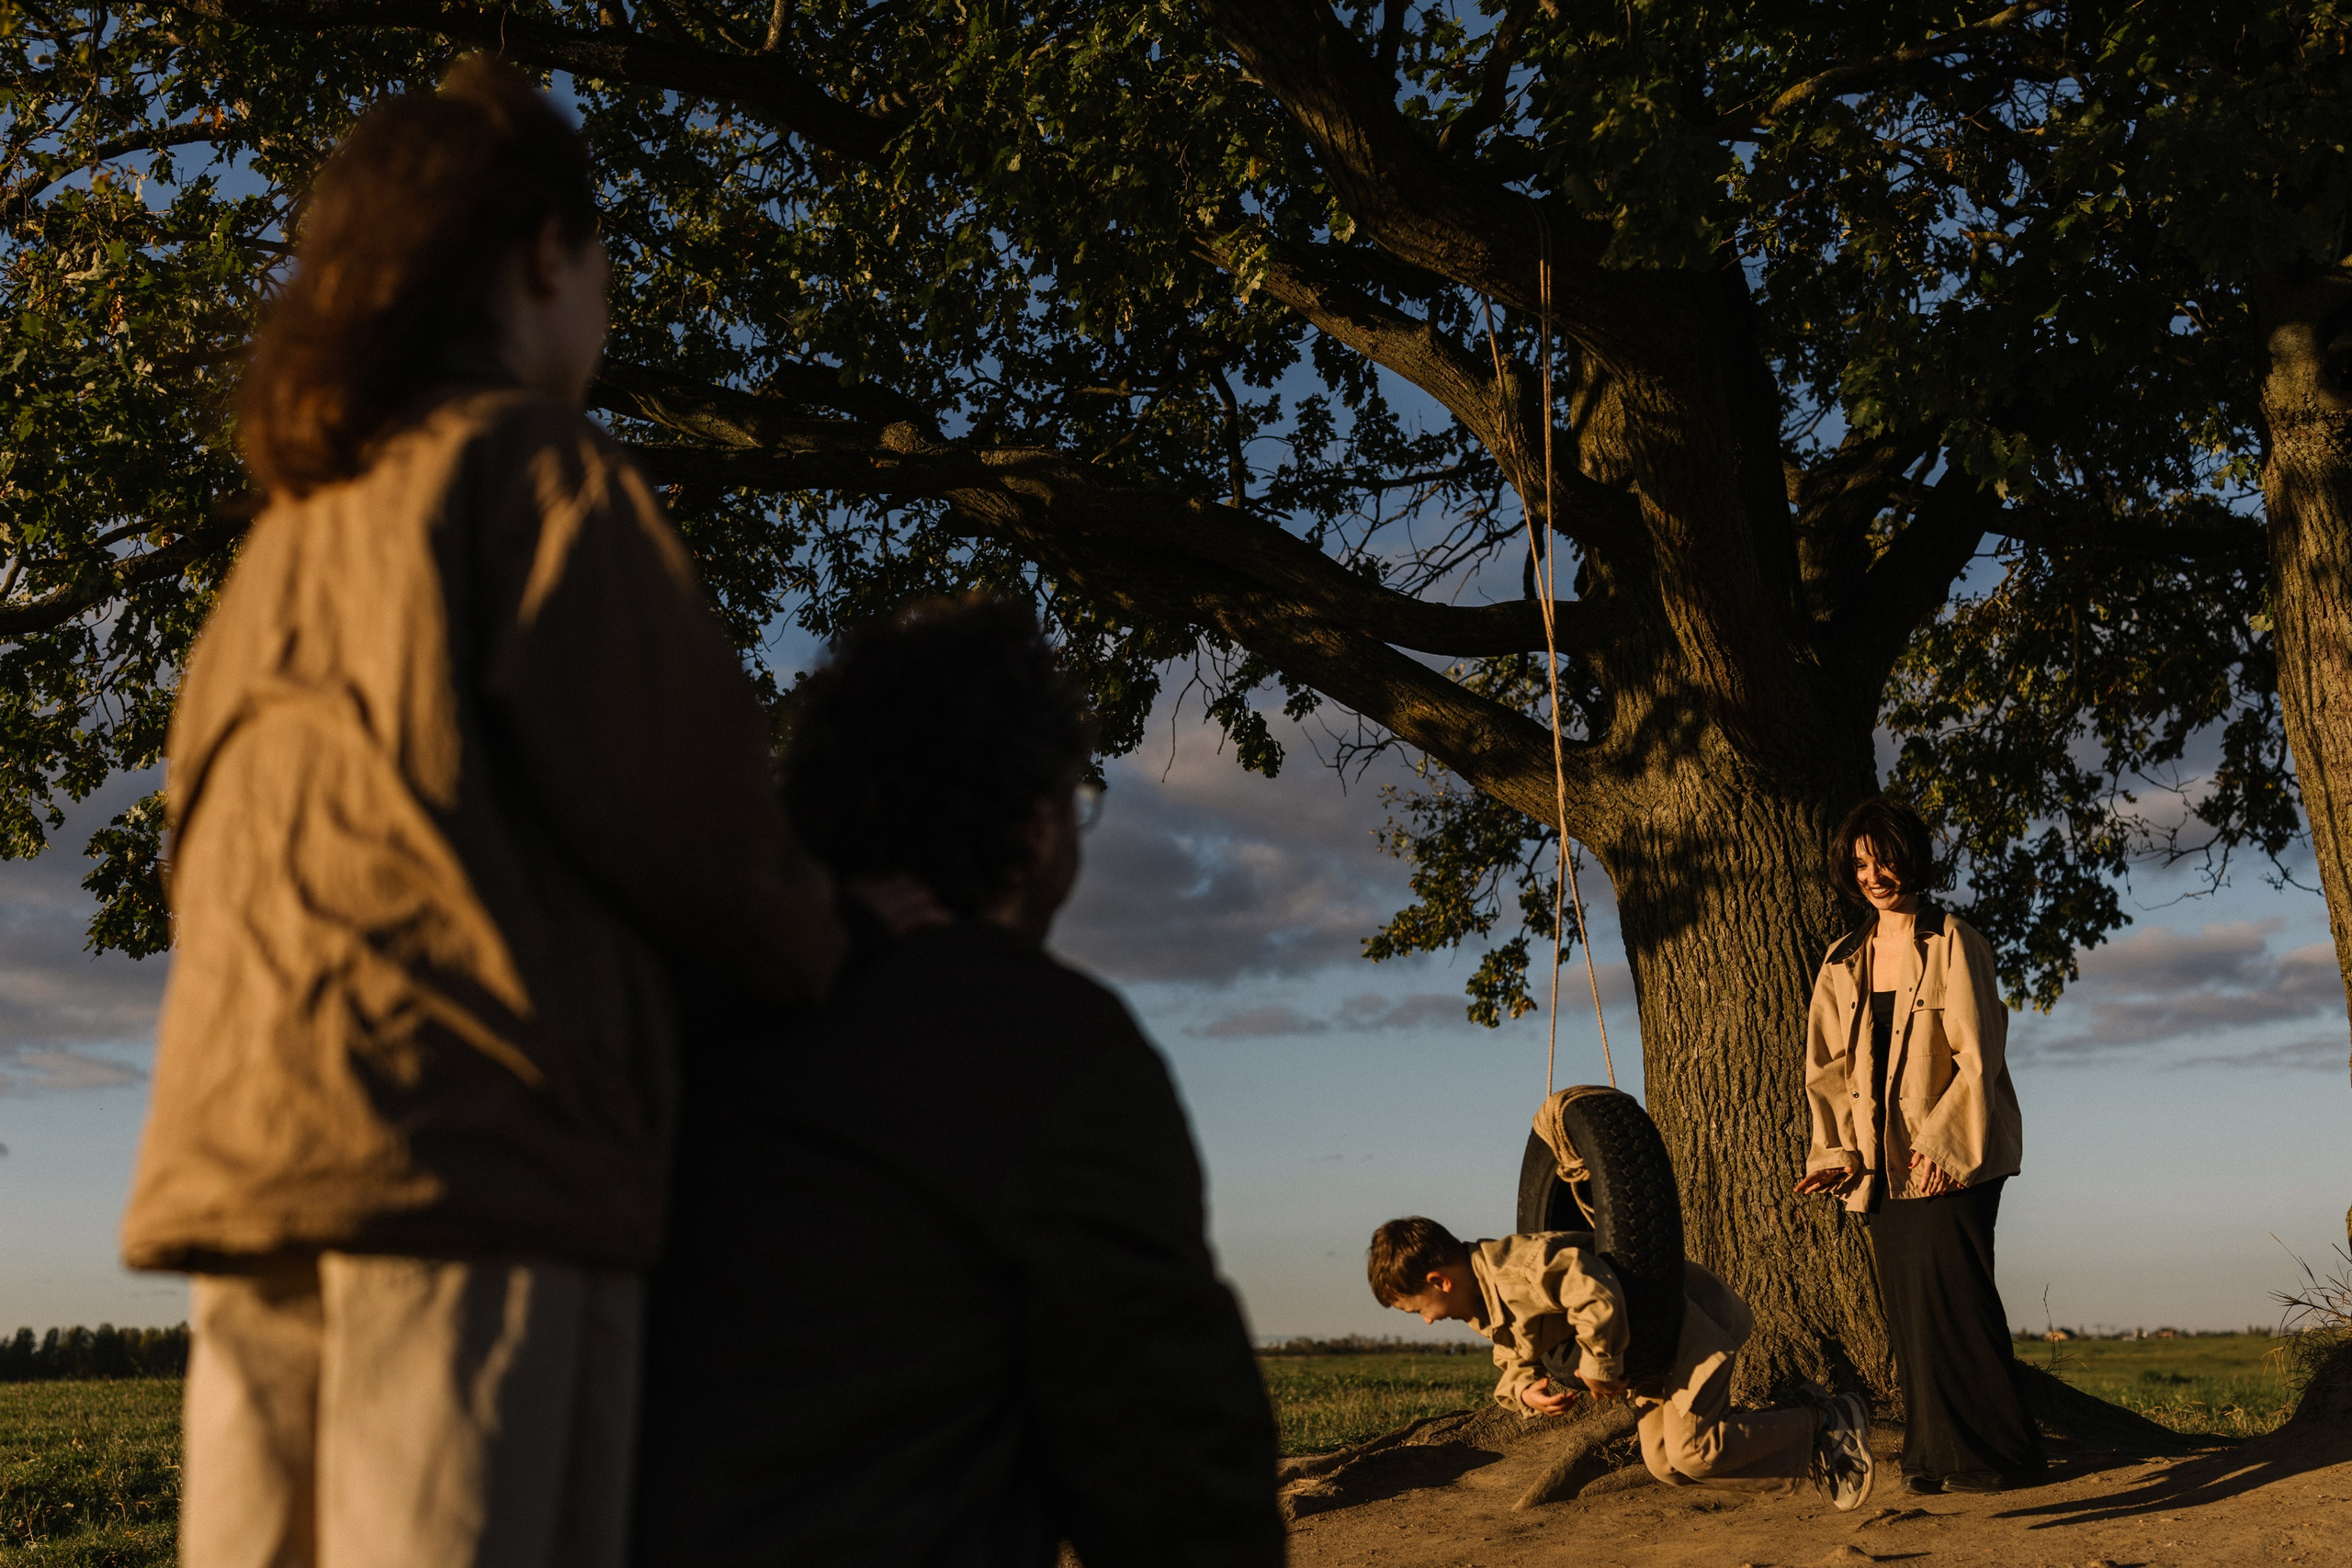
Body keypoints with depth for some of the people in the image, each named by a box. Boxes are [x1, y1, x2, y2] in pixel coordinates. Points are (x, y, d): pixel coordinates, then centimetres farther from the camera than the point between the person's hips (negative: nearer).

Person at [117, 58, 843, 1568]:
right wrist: (828, 965, 10)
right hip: (462, 1156, -8)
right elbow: (681, 807, -10)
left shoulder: (294, 528, 23)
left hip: (238, 1153, 8)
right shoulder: (538, 467, -1)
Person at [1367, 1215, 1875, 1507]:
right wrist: (1523, 1390, -8)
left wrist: (1599, 1368, -24)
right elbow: (1517, 1360, 16)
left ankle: (1826, 1423, -2)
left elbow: (1600, 1297, -40)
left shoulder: (1516, 1268, -31)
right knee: (1664, 1461, 4)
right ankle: (1810, 1457, 10)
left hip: (1687, 1321, -11)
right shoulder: (1488, 1305, 5)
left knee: (1693, 1451, -18)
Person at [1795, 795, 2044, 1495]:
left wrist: (1943, 1144, -16)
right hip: (1882, 1163, 5)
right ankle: (1932, 1453, 12)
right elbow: (1829, 1064, 13)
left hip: (1951, 1159, -5)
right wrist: (1838, 1149, 1)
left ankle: (1987, 1453, 0)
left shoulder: (1954, 944, -4)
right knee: (1905, 1307, 4)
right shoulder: (1844, 960, 13)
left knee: (1951, 1295, -11)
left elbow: (1977, 1055, -9)